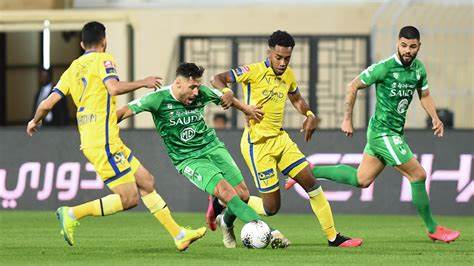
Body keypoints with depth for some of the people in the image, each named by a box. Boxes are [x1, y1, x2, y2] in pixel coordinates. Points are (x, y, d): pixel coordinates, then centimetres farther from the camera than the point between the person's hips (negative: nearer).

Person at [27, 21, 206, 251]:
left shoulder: (73, 69, 16)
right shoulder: (102, 59, -4)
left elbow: (48, 103, 10)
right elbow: (113, 88, -23)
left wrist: (35, 121, 29)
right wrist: (143, 83, -9)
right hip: (104, 143, -9)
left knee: (147, 181, 12)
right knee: (129, 198, -9)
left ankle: (179, 235, 13)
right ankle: (72, 214, -12)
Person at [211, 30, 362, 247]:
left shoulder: (288, 75, 8)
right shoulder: (255, 72, -13)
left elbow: (296, 99, 28)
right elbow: (217, 79, -15)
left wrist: (309, 115, 8)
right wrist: (226, 92, -37)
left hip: (279, 138, 7)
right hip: (257, 145, -7)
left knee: (311, 182, 1)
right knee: (271, 207, -6)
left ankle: (333, 237, 9)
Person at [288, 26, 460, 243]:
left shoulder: (418, 69, 5)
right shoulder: (384, 68, -17)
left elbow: (424, 95, 21)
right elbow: (353, 86, -8)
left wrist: (435, 118, 4)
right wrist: (347, 119, -7)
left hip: (395, 133, 9)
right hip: (383, 133, -9)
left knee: (361, 179, 16)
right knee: (418, 175, -7)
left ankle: (310, 172, 27)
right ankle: (432, 229, 6)